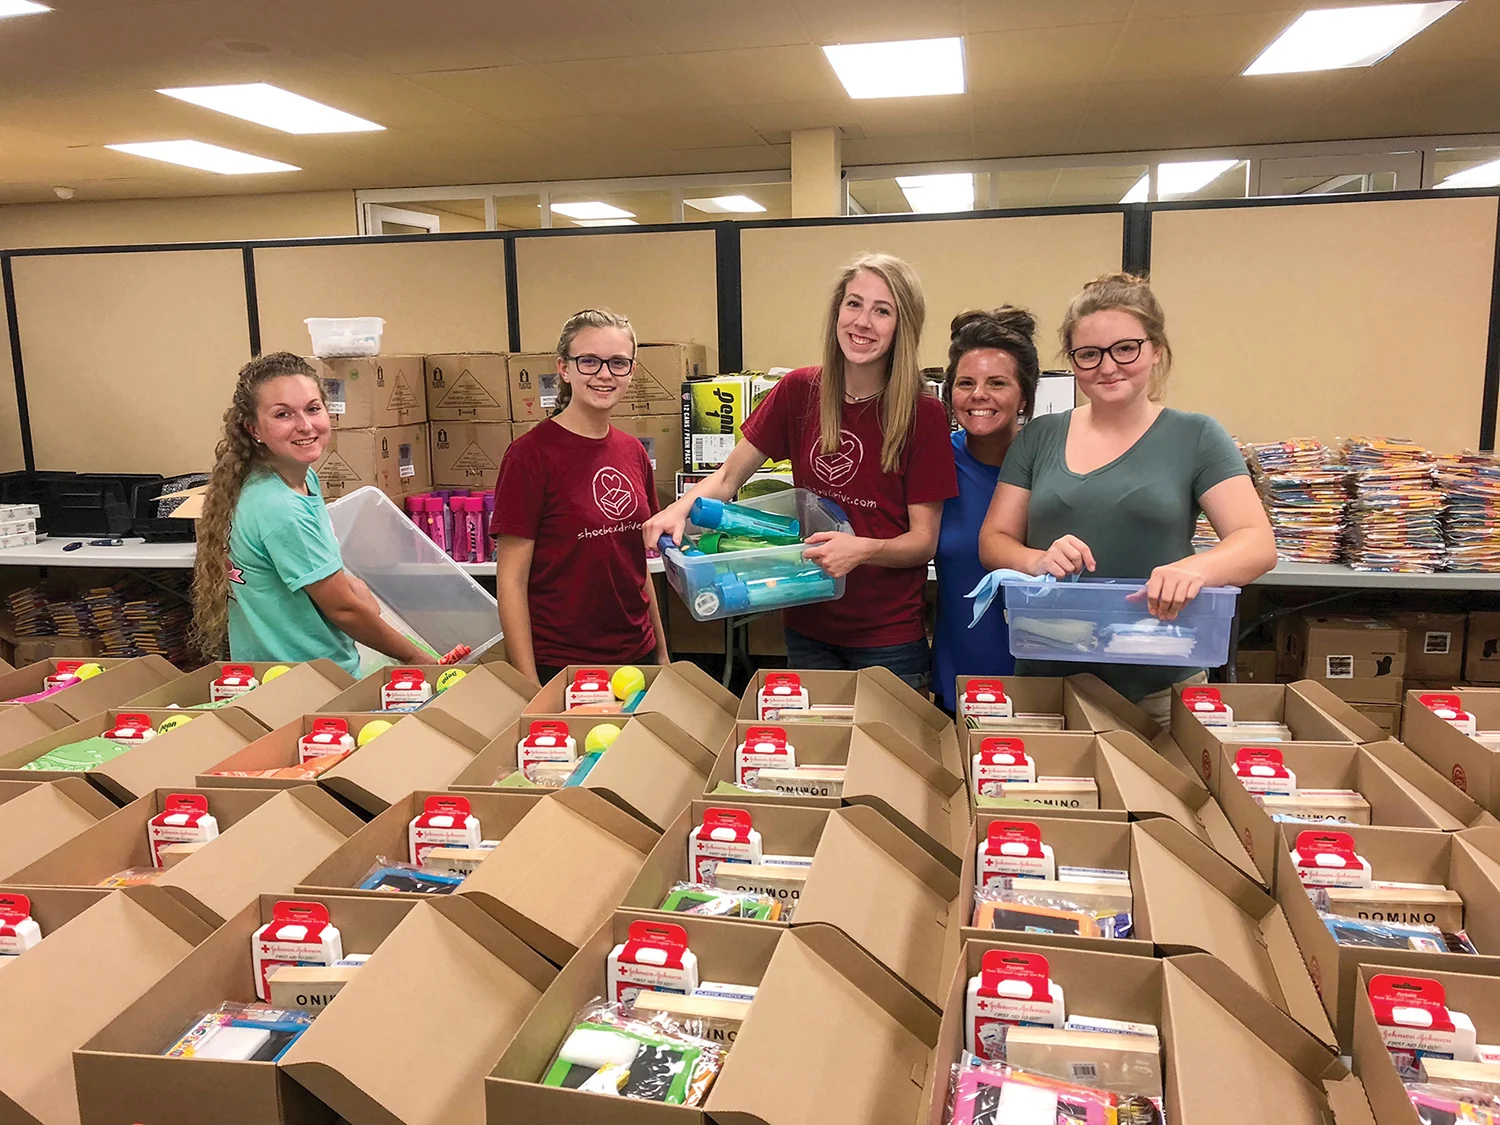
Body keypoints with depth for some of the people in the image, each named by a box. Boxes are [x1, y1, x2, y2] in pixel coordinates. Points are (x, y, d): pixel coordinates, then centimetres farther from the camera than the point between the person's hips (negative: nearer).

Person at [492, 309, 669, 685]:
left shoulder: (633, 453, 5)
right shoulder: (531, 454, -12)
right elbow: (511, 581, -12)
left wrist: (662, 654, 13)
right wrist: (529, 686, -15)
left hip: (636, 656, 6)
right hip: (558, 667, -5)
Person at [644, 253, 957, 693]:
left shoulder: (923, 414, -11)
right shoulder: (799, 392, -2)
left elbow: (924, 541, -9)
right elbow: (728, 477, 3)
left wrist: (865, 550, -28)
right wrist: (680, 508, -16)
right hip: (807, 629, 3)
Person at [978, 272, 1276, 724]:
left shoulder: (1195, 438, -1)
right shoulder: (1039, 438, 6)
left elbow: (1258, 543, -8)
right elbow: (993, 541, 5)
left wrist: (1197, 568, -30)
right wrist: (1037, 561, -17)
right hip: (1046, 677, 2)